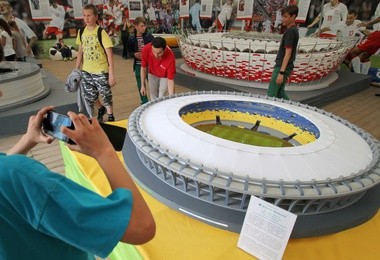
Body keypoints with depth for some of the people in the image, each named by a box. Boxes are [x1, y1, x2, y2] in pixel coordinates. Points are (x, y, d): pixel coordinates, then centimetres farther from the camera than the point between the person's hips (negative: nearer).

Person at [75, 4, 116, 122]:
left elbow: (110, 54, -15)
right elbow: (80, 51, 12)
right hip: (86, 71, 5)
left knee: (106, 95, 5)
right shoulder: (81, 32, 3)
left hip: (101, 71, -5)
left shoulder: (101, 33, -13)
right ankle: (101, 109, 42)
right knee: (89, 97, 14)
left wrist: (111, 74, -19)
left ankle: (111, 117, 26)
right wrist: (76, 69, 11)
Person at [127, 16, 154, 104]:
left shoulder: (149, 36, -6)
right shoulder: (132, 39, -1)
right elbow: (129, 51, 9)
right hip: (138, 65, 2)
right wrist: (134, 54, -12)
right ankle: (144, 102, 27)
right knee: (140, 85, 10)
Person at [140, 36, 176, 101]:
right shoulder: (146, 49, -32)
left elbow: (170, 80, -34)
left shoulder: (170, 58, -40)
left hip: (165, 76, -3)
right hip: (152, 74, 3)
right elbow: (143, 68, -15)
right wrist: (143, 85, -11)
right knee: (153, 98, 11)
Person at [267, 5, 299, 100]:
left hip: (282, 67, -10)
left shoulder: (290, 31, -15)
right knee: (280, 93, 16)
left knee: (271, 95, -6)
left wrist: (281, 72, -23)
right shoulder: (293, 30, 15)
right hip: (283, 67, 10)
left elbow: (288, 53, -20)